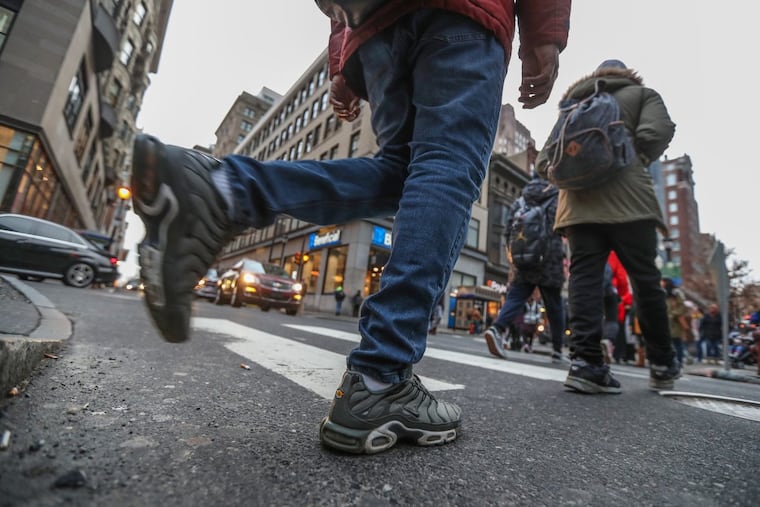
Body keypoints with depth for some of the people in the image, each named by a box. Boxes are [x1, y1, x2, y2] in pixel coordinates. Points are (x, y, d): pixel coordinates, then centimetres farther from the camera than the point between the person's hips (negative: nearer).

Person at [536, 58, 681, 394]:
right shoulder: (641, 93, 18)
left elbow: (544, 160, 17)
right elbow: (655, 134, -2)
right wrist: (633, 164, 13)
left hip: (578, 203, 3)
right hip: (627, 199, -2)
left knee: (584, 277, -6)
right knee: (645, 280, 5)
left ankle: (585, 361, -16)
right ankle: (662, 364, 15)